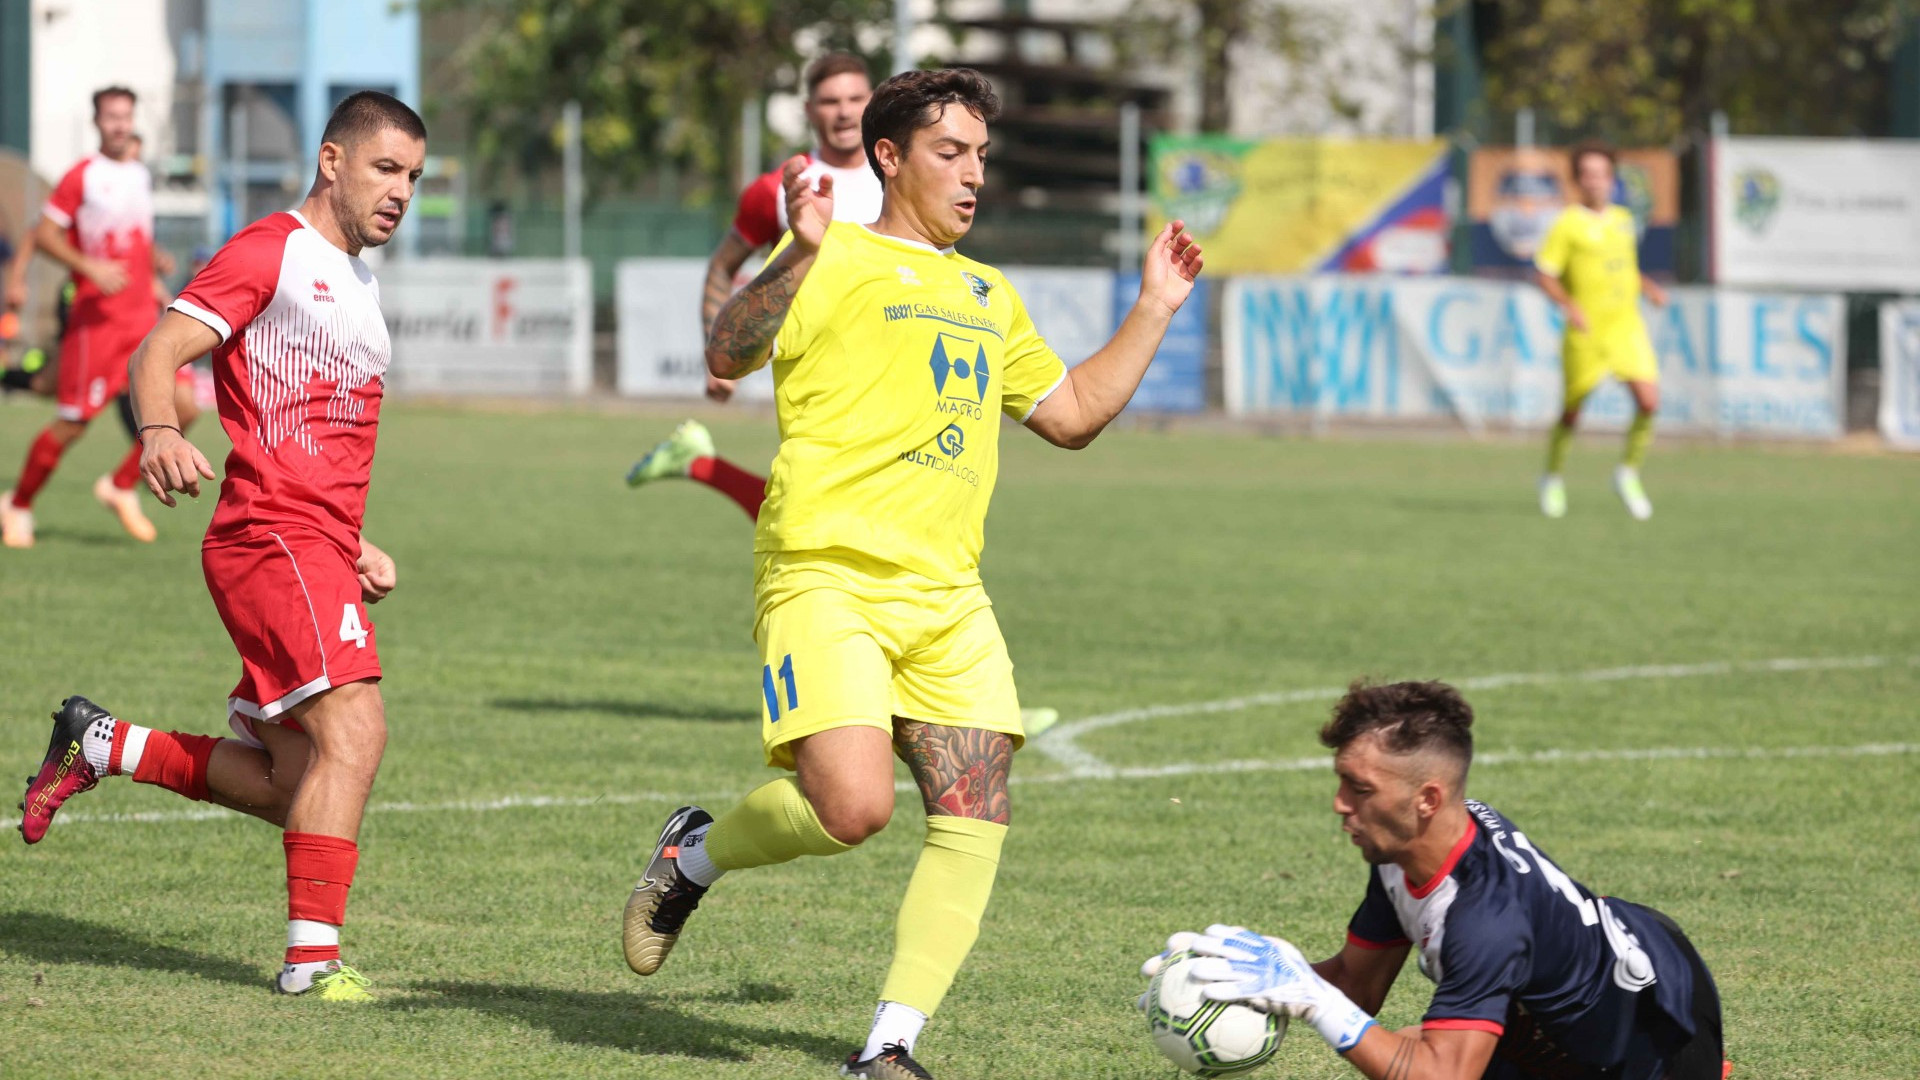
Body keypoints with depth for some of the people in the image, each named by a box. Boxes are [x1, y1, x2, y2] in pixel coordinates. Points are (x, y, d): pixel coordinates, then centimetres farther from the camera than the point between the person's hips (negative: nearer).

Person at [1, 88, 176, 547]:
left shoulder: (142, 174, 14)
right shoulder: (83, 176, -7)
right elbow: (43, 234, -10)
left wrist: (155, 260, 12)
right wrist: (91, 267, -21)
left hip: (143, 315, 6)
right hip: (96, 318, -6)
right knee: (73, 423, -4)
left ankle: (121, 487, 9)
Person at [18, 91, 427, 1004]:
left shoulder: (355, 280, 24)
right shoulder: (270, 252, -3)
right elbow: (158, 353, -14)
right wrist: (159, 430, -34)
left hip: (319, 551, 9)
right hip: (272, 538, -9)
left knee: (288, 787, 8)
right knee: (354, 725, -24)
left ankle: (99, 747, 22)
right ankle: (313, 954, -28)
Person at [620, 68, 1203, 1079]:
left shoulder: (986, 294, 24)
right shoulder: (835, 261, 1)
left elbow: (1072, 413, 32)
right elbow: (727, 355, -15)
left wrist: (1154, 309, 27)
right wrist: (801, 251, -28)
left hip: (946, 596, 7)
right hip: (828, 578, -7)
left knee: (975, 815, -9)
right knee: (852, 807, -21)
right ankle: (693, 855, 10)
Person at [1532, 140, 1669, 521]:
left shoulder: (1623, 219, 11)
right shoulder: (1567, 225, -7)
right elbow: (1543, 275, -8)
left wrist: (1648, 288, 8)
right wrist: (1568, 305, -23)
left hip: (1627, 327, 4)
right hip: (1586, 333, -4)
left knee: (1649, 402, -11)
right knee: (1572, 411, 7)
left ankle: (1629, 475, 7)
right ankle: (1552, 479, 30)